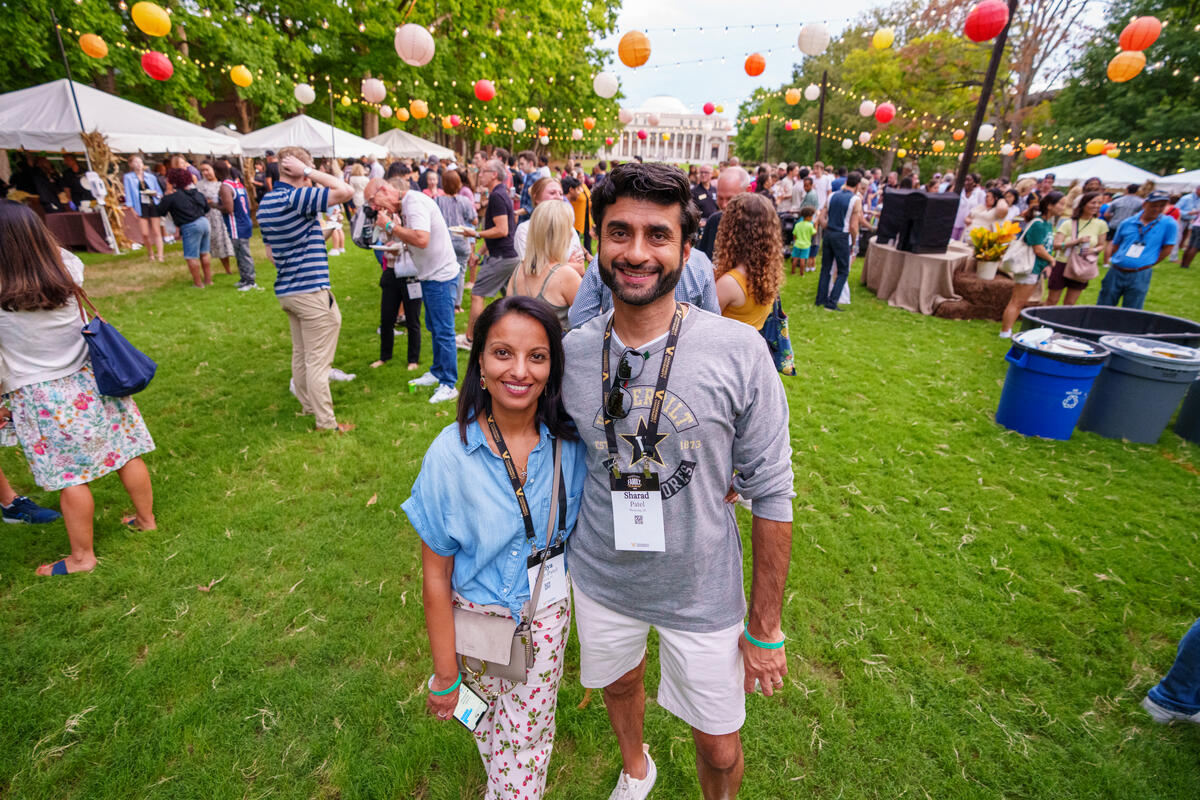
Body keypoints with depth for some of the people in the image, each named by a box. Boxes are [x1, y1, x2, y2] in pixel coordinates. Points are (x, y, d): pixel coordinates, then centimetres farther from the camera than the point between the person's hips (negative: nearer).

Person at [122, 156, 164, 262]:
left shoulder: (151, 176, 10)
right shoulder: (128, 177, 6)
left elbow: (159, 191, 15)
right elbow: (128, 193, 4)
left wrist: (155, 193, -7)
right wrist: (132, 208, -3)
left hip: (153, 205, 1)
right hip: (140, 206, -1)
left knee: (156, 232, -3)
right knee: (145, 233, -5)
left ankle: (160, 255, -5)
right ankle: (151, 255, 10)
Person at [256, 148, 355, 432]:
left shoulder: (265, 203, 12)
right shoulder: (296, 198, -17)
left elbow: (270, 251, 19)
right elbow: (346, 191, -24)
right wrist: (310, 172, -15)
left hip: (285, 291, 9)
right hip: (311, 291, -9)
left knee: (300, 354, 18)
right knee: (318, 360, -2)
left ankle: (307, 406, 32)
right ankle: (326, 422, 5)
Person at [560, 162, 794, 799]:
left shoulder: (739, 352, -19)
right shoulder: (570, 353, -10)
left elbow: (771, 494, -12)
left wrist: (765, 627, -6)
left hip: (703, 594, -2)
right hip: (601, 581, 3)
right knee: (619, 685, 29)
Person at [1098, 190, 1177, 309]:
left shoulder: (1168, 224, -2)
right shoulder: (1128, 223, 5)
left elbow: (1167, 249, 0)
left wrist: (1148, 264, -1)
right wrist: (1109, 258, -1)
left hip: (1139, 277, -2)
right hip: (1116, 272, 2)